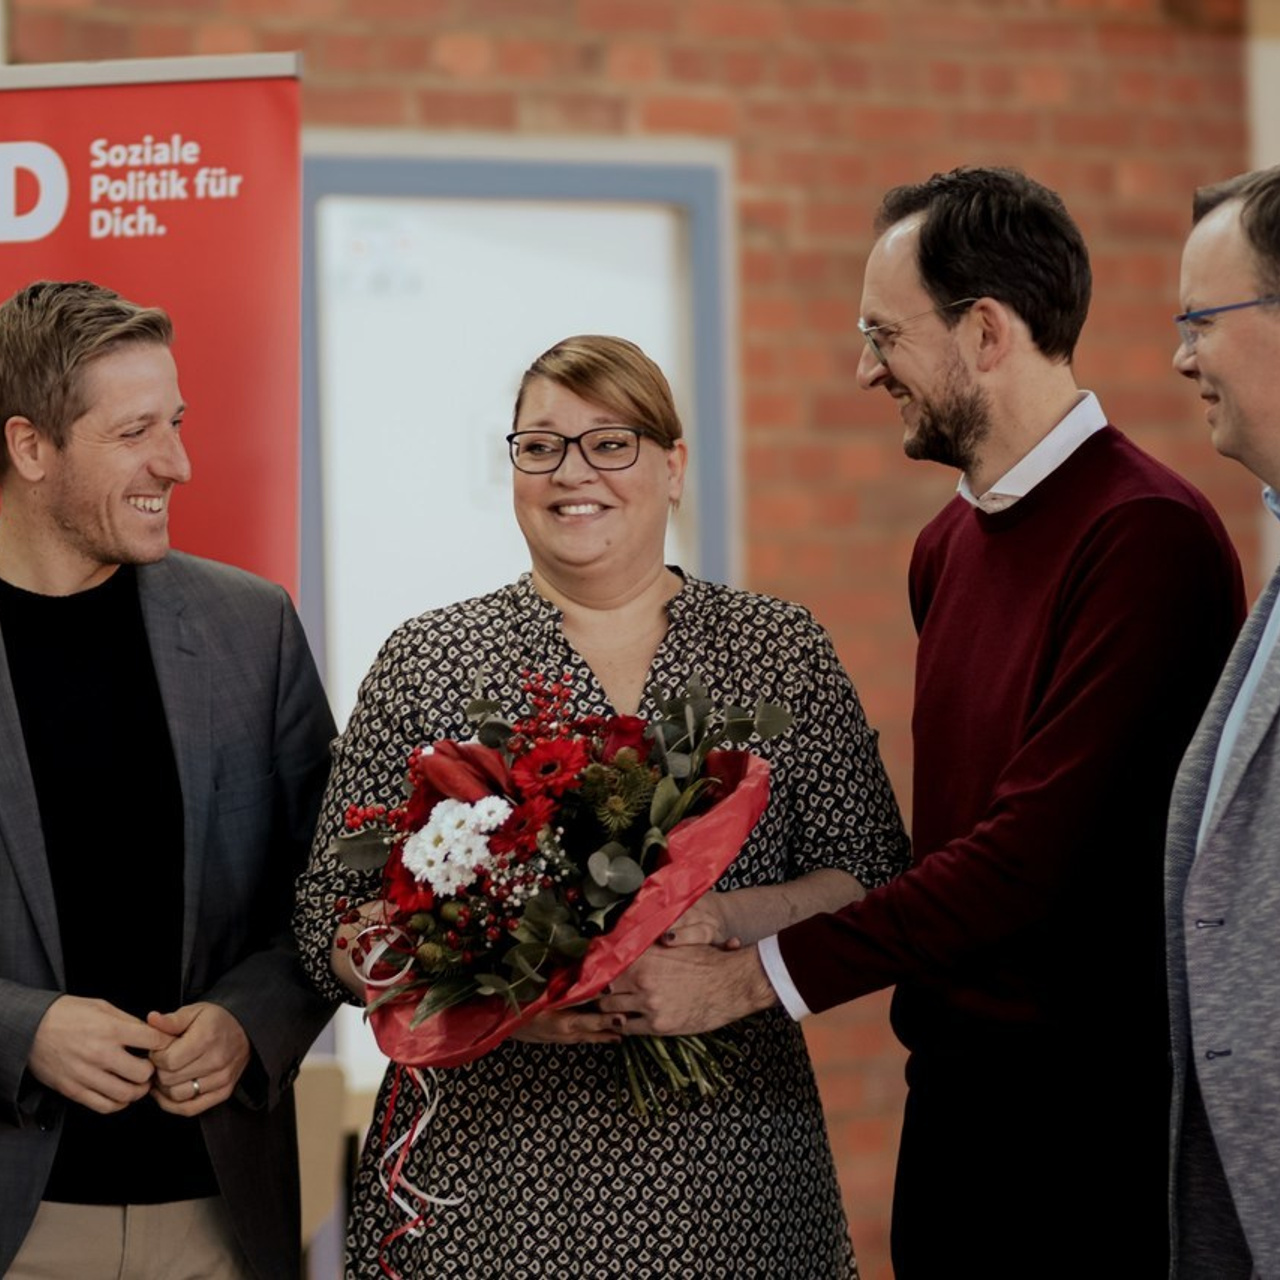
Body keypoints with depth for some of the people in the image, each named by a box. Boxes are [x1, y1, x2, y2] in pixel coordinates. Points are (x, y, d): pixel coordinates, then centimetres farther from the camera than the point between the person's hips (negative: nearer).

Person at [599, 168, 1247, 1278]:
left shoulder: (1146, 537, -17)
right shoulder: (950, 544, 12)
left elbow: (1033, 853, -22)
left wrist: (752, 977, -19)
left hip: (1089, 1103, -8)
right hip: (952, 1084, 8)